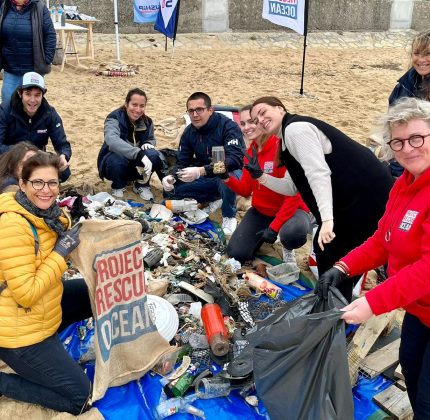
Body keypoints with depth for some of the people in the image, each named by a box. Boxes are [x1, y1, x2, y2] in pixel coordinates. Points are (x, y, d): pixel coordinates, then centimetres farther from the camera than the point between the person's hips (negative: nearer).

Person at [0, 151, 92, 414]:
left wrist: (82, 238, -3)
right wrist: (61, 252, -23)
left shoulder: (46, 213, -1)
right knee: (79, 397, -4)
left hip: (44, 310, 9)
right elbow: (27, 294, -28)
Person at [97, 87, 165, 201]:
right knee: (118, 158, -39)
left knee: (153, 155, -27)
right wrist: (139, 154, -55)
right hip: (114, 162, -3)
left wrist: (149, 144, -13)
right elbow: (112, 140, -43)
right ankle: (119, 186, -5)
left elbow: (151, 139, 15)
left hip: (136, 166, 4)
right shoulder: (114, 119, -22)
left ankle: (142, 185, 1)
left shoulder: (147, 122, -6)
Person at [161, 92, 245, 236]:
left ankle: (229, 217, -15)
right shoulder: (188, 132, 0)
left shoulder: (228, 126, -20)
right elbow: (182, 162, 2)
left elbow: (236, 159, -34)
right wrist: (172, 177, -23)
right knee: (171, 188, -14)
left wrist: (201, 171, -46)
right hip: (205, 178, 6)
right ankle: (216, 199, 0)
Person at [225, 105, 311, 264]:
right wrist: (226, 178, -16)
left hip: (290, 209, -6)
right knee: (236, 254, -6)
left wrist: (274, 227, -24)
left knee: (293, 235, -40)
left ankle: (287, 248, -1)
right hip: (260, 210, 6)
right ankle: (262, 236, 24)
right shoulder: (250, 151, 2)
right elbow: (246, 190, 3)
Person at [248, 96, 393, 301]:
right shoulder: (293, 133, 21)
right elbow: (292, 187, 18)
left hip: (366, 195, -11)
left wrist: (327, 219, -31)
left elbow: (319, 173, -24)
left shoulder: (295, 128, -12)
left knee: (336, 256, 0)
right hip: (357, 196, 11)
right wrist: (260, 176, 8)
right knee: (324, 246, 21)